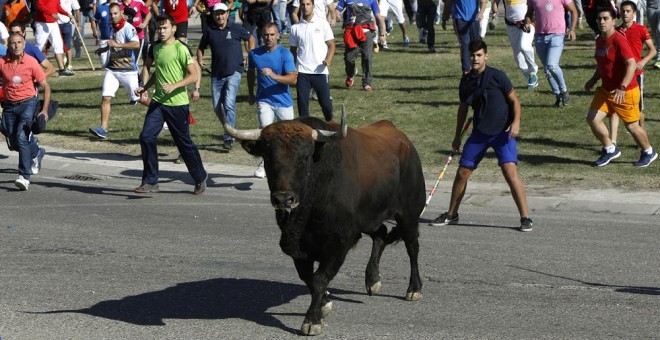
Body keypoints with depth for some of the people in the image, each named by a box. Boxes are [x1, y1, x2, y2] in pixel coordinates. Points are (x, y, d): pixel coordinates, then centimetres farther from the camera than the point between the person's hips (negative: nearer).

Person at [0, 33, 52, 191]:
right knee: (14, 143, 11)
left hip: (28, 103, -4)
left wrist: (45, 110, -10)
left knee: (21, 137, -21)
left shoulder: (31, 62, -10)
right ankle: (36, 152, 44)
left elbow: (46, 87, -3)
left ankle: (24, 176, -20)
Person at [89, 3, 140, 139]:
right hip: (112, 69, 6)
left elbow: (136, 44, -33)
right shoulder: (112, 28, 10)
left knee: (138, 98, 3)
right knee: (106, 97, -7)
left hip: (128, 69, -6)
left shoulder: (128, 28, -15)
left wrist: (117, 45, -34)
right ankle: (103, 129, -10)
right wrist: (104, 49, 21)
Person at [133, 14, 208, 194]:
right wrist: (144, 88, 15)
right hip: (158, 102, 6)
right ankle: (150, 182, -4)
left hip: (177, 103, -6)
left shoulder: (180, 49, -10)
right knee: (147, 137, -10)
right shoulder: (156, 48, 12)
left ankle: (200, 178, 27)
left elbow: (194, 75, -14)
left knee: (184, 143, 5)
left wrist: (173, 86, -23)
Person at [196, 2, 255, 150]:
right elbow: (201, 47, 17)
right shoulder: (209, 31, 4)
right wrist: (200, 59, -2)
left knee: (229, 104, -18)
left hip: (233, 72, -4)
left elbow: (250, 38, 14)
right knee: (217, 107, 7)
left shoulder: (236, 28, -3)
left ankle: (229, 138, -17)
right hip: (216, 74, 4)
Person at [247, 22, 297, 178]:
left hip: (283, 101, -1)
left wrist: (274, 76, -31)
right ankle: (265, 162, -4)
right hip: (264, 100, 1)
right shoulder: (254, 54, 0)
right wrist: (250, 93, 23)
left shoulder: (285, 54, -10)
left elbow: (293, 79, -17)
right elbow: (251, 72, 20)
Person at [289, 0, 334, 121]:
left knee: (325, 101, 2)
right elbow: (293, 50, 14)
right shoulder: (295, 28, 7)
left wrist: (328, 59, -17)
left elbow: (331, 45, 1)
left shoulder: (323, 23, 1)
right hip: (302, 72, 2)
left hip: (320, 71, -2)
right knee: (302, 102, 1)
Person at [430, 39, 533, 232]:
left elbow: (514, 100, -5)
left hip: (503, 132, -5)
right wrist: (457, 136, 21)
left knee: (510, 172, -18)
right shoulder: (466, 81, 6)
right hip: (479, 133, 5)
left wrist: (516, 122, -20)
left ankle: (525, 218, -12)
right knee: (462, 172, 6)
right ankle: (451, 215, 24)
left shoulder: (497, 76, -9)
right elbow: (463, 108, 19)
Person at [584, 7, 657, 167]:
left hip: (626, 92, -8)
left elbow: (632, 64, -28)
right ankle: (610, 150, 14)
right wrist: (593, 80, 8)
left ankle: (648, 153, 29)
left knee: (632, 126, 3)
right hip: (605, 90, 8)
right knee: (592, 119, -5)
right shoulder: (599, 40, 7)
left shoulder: (619, 40, -20)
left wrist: (622, 88, -36)